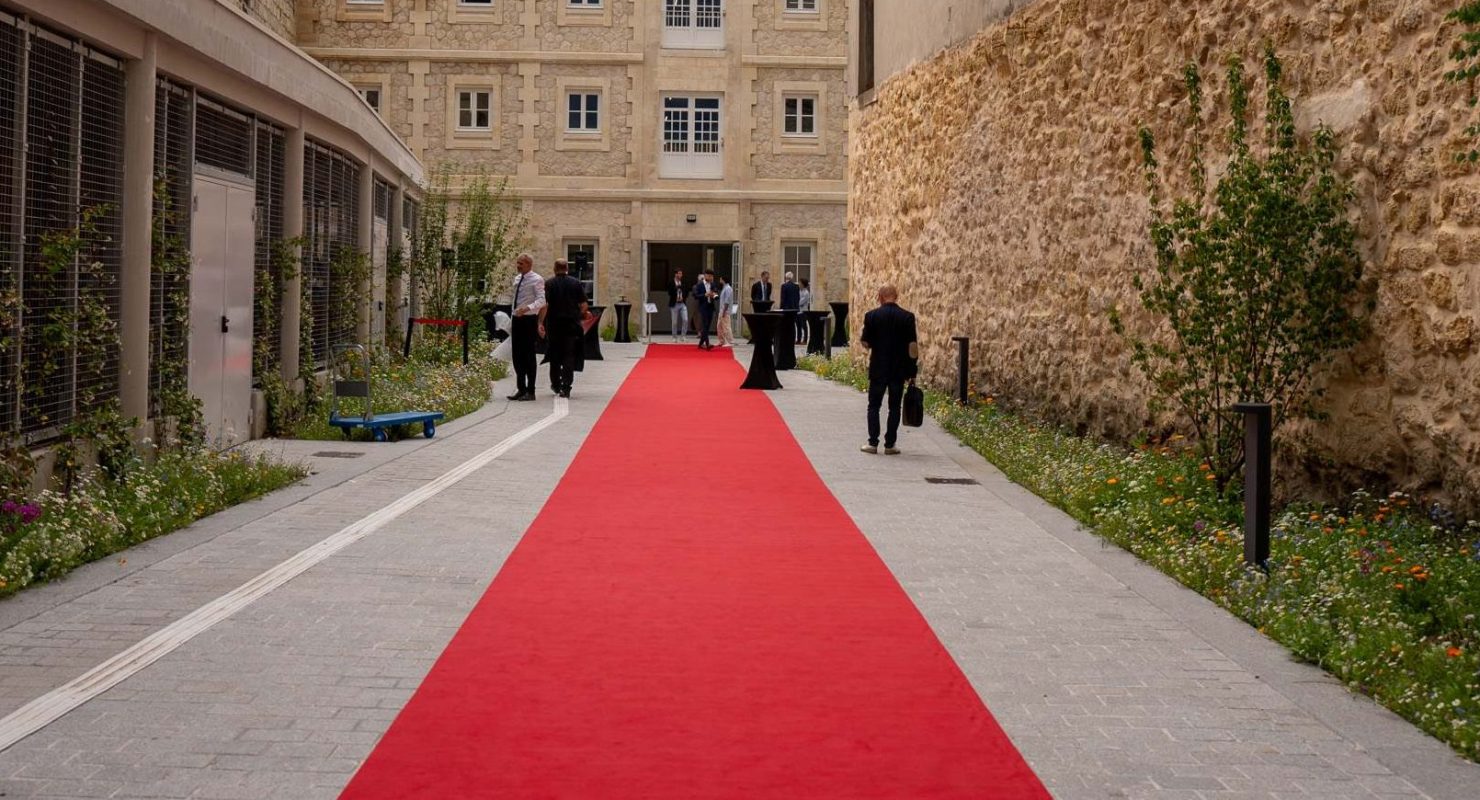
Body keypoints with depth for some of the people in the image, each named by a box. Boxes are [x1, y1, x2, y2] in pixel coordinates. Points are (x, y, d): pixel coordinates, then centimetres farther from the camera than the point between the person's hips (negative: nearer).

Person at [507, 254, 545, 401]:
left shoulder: (536, 280, -9)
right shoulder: (517, 279, 14)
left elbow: (541, 300, -18)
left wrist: (527, 308, -34)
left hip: (529, 319, -7)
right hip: (517, 319, 8)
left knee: (529, 355, -3)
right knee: (517, 356, 10)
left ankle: (530, 391, 3)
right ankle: (521, 389, 19)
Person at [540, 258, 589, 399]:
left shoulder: (549, 284, -5)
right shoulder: (576, 283, 0)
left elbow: (544, 305, -12)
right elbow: (583, 305, 0)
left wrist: (540, 323, -9)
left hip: (553, 325, 0)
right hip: (571, 324, 0)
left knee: (554, 356, 16)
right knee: (569, 355, 2)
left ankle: (556, 384, 25)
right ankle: (566, 388, -6)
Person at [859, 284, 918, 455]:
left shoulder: (872, 316, -6)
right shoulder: (907, 317, -5)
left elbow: (866, 343, -4)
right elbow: (912, 345, -7)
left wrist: (861, 337, 18)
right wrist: (912, 370, 0)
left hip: (878, 369, -1)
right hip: (899, 370, 1)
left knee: (874, 406, 10)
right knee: (894, 407, 7)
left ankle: (873, 443, 7)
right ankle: (890, 444, 7)